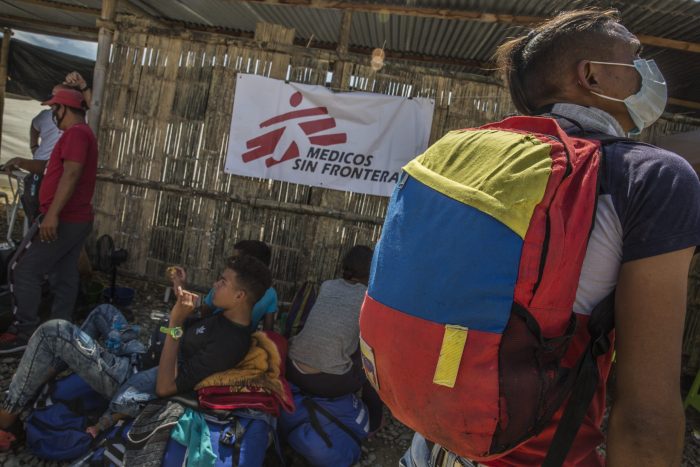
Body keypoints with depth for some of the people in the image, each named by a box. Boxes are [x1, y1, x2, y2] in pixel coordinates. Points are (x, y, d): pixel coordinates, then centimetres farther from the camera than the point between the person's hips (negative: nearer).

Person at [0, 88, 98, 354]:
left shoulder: (75, 133, -12)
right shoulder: (84, 133, 21)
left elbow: (71, 175, -23)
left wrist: (52, 214, -27)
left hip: (63, 219, -10)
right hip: (77, 219, 10)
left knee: (23, 270, -5)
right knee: (65, 276, 10)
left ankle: (24, 332, 0)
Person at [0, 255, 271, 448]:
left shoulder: (231, 343, -29)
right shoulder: (227, 317, 0)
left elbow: (164, 387, -30)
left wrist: (175, 324, -34)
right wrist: (181, 291, 5)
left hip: (129, 379, -10)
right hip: (142, 358, 10)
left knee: (52, 331, -12)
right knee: (104, 311, 25)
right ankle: (44, 377, 30)